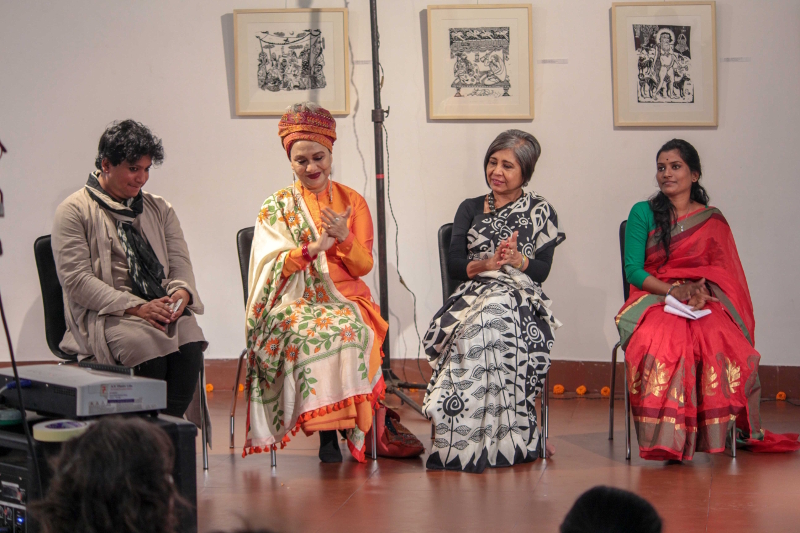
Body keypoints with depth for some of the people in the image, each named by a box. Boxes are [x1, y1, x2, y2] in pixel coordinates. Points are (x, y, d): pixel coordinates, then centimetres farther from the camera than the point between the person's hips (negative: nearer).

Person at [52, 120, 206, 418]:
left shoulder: (159, 209, 22)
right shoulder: (74, 211, 3)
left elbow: (180, 262, 15)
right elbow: (76, 280, -7)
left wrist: (181, 293, -11)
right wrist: (135, 307, -17)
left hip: (162, 309, 4)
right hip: (104, 315, -4)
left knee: (190, 345, -30)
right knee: (149, 348, -35)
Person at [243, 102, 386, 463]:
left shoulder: (352, 202, 13)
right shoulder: (276, 207, 9)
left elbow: (364, 265, 8)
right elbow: (273, 266, -2)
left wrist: (344, 237, -13)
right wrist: (314, 248, -19)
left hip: (345, 298, 1)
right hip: (295, 301, -1)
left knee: (348, 329, -35)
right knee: (314, 334, -36)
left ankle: (352, 428, -28)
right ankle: (328, 433, -32)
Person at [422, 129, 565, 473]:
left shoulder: (540, 212, 16)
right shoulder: (470, 209, 23)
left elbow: (542, 270, 4)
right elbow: (454, 265, 9)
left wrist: (517, 259, -16)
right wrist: (487, 264, -11)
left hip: (521, 299, -2)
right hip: (473, 295, 2)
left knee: (493, 317, -38)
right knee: (486, 324, -36)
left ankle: (465, 440, -37)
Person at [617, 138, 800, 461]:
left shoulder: (713, 220, 14)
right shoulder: (643, 213, 9)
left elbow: (723, 274, 7)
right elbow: (633, 270, 1)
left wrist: (703, 293, -16)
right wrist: (672, 290, -15)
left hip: (705, 302, 1)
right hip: (653, 299, -1)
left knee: (718, 341, -36)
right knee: (663, 340, -39)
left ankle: (717, 430, -25)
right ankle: (668, 437, -37)